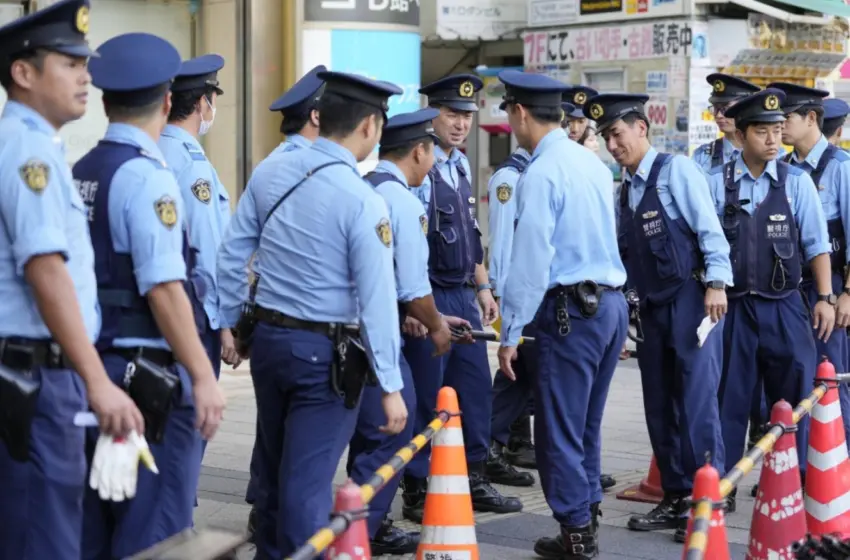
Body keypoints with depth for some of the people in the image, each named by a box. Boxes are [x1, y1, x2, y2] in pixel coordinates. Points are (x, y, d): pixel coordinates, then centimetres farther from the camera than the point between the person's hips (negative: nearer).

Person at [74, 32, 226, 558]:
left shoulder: (80, 173, 11)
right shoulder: (147, 177, -13)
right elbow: (163, 290, -20)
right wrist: (203, 376, -18)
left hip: (92, 366, 8)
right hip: (148, 373, -8)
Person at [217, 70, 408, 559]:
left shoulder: (270, 172, 0)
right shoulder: (363, 201, -17)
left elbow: (232, 256, 5)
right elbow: (377, 300, -18)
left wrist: (233, 323, 19)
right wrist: (391, 386, -14)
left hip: (267, 339, 6)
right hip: (327, 353, -6)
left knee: (275, 473, 22)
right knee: (307, 483, -2)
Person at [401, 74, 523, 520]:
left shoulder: (462, 166, 12)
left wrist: (483, 287, 18)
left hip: (463, 296, 8)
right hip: (430, 297, -8)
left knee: (475, 388, 12)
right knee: (426, 396, 0)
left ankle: (473, 481, 23)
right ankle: (417, 493, 10)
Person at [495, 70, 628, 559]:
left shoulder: (543, 172, -14)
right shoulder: (593, 162, 11)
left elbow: (532, 261, -17)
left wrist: (511, 333, -10)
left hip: (572, 310, -8)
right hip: (612, 302, 9)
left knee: (560, 428, -1)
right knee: (586, 424, 16)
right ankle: (588, 519, 23)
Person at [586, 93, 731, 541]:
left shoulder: (676, 170, -5)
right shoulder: (623, 191, 15)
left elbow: (709, 228, -11)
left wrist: (716, 282, -19)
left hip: (690, 300, -8)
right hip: (650, 307, 8)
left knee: (696, 400, -9)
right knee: (659, 407, 8)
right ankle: (675, 499, 16)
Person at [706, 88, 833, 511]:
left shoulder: (796, 181, 2)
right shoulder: (715, 184, 0)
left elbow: (816, 245, 3)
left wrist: (825, 298, -1)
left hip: (785, 307, 0)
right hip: (734, 308, 0)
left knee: (796, 397, 3)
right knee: (728, 399, 7)